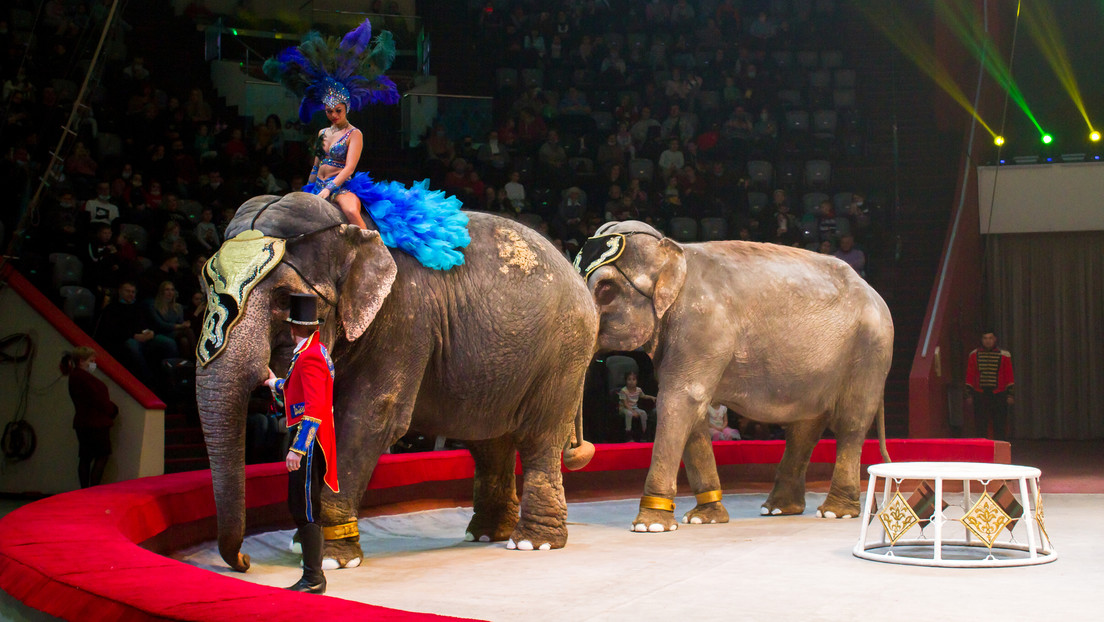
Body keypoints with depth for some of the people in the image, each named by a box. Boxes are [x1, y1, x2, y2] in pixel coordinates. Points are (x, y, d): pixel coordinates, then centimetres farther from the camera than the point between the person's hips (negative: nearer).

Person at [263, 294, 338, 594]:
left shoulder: (309, 358, -16)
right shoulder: (317, 352, 14)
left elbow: (313, 410, -24)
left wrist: (297, 448, -26)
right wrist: (275, 383, 39)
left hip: (308, 442, -10)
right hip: (312, 443, 10)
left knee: (305, 508, -6)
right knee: (302, 507, 14)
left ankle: (313, 578, -2)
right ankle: (313, 576, 21)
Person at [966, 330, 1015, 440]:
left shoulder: (1004, 356, 4)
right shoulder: (974, 355, 7)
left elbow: (1009, 377, 5)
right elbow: (969, 377, 9)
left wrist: (1010, 394, -1)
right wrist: (969, 394, 4)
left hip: (998, 397, -1)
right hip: (980, 396, 1)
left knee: (1000, 427, 1)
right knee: (980, 427, 2)